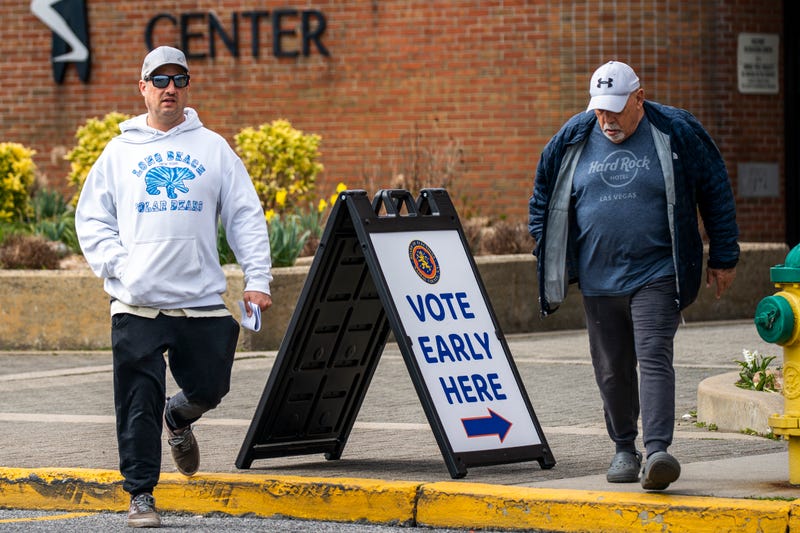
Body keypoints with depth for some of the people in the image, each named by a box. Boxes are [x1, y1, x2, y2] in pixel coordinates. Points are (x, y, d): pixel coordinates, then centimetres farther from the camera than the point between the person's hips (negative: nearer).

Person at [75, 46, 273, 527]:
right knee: (139, 403, -3)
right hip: (137, 304, -1)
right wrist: (116, 265, -7)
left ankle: (178, 418, 39)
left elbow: (246, 216, 8)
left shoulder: (213, 148, 10)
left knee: (209, 387, 5)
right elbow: (91, 219, 9)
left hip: (202, 301, 1)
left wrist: (257, 279, -2)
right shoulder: (120, 151, 9)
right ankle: (141, 496, 7)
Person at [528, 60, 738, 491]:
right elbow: (542, 196, 20)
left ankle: (658, 451, -25)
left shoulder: (676, 133, -3)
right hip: (598, 280, 4)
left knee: (654, 359, -16)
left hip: (656, 276, -4)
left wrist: (723, 258, 7)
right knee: (612, 370, 8)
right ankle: (624, 449, 24)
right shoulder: (573, 140, 6)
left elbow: (716, 194, 5)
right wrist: (548, 253, 14)